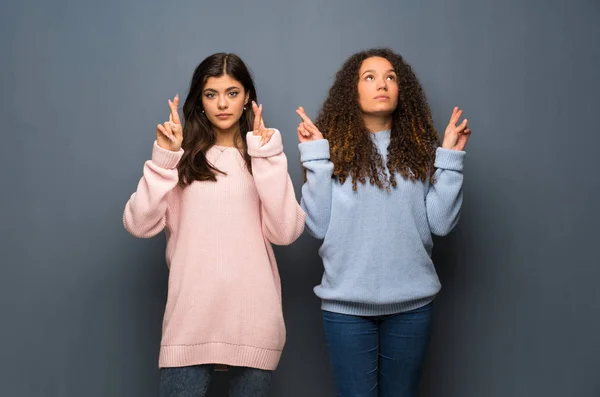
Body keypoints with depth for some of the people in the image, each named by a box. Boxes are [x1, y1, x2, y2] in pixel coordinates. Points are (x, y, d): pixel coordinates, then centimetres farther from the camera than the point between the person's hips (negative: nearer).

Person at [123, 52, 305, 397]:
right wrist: (163, 160, -9)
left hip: (253, 318, 1)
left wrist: (267, 158, -9)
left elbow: (286, 232, -6)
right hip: (191, 318, -1)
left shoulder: (263, 155, 8)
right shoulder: (183, 157, 7)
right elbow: (140, 225, -3)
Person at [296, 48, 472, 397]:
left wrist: (451, 156, -5)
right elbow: (319, 226, -8)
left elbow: (441, 223, -2)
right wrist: (314, 157, -11)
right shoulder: (336, 147, -1)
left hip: (411, 302, 2)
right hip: (347, 303, -2)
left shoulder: (420, 147, 4)